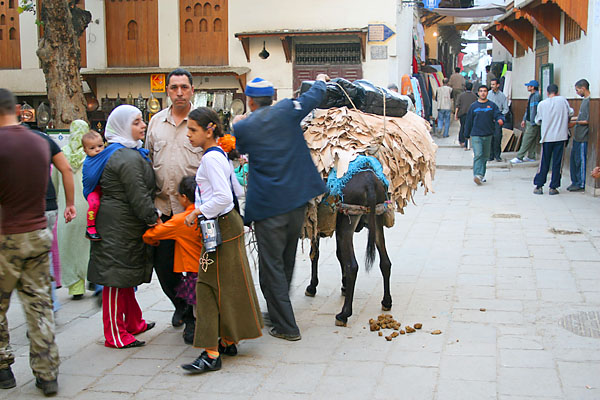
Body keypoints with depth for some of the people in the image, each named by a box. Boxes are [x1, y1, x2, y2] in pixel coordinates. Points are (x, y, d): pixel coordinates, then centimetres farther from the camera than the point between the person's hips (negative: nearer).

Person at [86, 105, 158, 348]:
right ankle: (115, 335, 4)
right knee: (117, 278, -4)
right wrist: (152, 219, -9)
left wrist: (149, 217, 20)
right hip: (120, 227, -11)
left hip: (119, 225, 11)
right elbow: (137, 195, -21)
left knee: (125, 277, 19)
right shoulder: (128, 158, -19)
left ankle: (133, 323, 32)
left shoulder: (124, 153, 15)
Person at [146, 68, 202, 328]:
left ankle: (194, 316, 19)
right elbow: (147, 160, 17)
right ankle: (180, 305, 34)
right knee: (162, 263, 10)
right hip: (162, 206, 4)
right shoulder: (156, 121, 11)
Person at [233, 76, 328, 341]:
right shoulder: (287, 111, 1)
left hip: (267, 205, -4)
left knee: (271, 266, 3)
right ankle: (279, 312, 35)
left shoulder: (242, 127, -3)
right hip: (297, 200, 4)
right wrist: (321, 80, 35)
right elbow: (314, 96, 14)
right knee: (287, 261, 19)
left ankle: (286, 326, 4)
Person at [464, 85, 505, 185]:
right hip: (476, 135, -2)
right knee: (478, 155, -15)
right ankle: (478, 175, -23)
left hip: (488, 135, 2)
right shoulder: (473, 106, 5)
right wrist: (467, 135, 10)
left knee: (485, 156, 11)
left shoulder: (492, 105, 6)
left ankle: (482, 174, 22)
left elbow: (498, 114, -3)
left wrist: (500, 119, -28)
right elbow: (468, 121, 9)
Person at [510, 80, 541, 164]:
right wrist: (524, 120, 23)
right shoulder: (532, 95, 15)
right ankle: (531, 156, 20)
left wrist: (532, 123, -20)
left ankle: (519, 157, -6)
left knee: (526, 141, -7)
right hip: (529, 121, 10)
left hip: (533, 123, -10)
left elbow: (534, 110, -20)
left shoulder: (536, 96, -17)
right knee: (532, 141, 14)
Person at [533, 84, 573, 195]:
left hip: (547, 137, 0)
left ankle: (539, 186, 9)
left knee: (544, 162, 9)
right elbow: (570, 112, 11)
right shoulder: (563, 100, -1)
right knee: (557, 163, 5)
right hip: (561, 137, 0)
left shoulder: (542, 104, -1)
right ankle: (553, 187, 7)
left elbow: (538, 121, 9)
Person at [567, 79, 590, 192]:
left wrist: (575, 122, -13)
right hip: (577, 136, 9)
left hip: (583, 137, -9)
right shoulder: (584, 100, 13)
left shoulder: (589, 101, -16)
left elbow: (588, 121, -18)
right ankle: (575, 181, 22)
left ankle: (581, 184, 5)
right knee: (574, 159, 13)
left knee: (580, 160, -3)